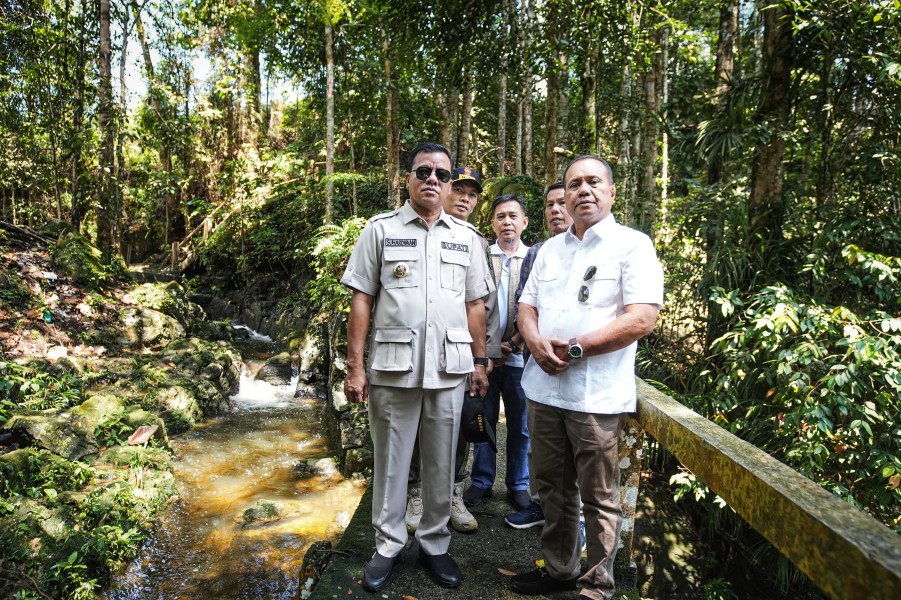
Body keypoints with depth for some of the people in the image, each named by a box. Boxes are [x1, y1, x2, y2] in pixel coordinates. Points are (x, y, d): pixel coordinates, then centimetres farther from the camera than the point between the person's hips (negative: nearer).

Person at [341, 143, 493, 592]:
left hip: (448, 370, 2)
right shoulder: (380, 230, 2)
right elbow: (361, 301, -1)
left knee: (441, 465, 12)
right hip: (392, 368, -2)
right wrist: (355, 366, -6)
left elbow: (475, 304, 11)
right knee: (390, 462, 10)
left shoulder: (465, 237, 9)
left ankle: (435, 545, 30)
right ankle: (388, 546, 28)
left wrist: (479, 361, 6)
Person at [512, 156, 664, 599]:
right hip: (544, 388, 6)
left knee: (599, 498, 7)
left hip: (597, 394, -5)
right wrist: (536, 342, -7)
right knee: (553, 488, 17)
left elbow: (642, 319, -14)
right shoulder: (550, 249, 14)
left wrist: (574, 348, -16)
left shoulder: (632, 245, -4)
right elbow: (526, 307, 15)